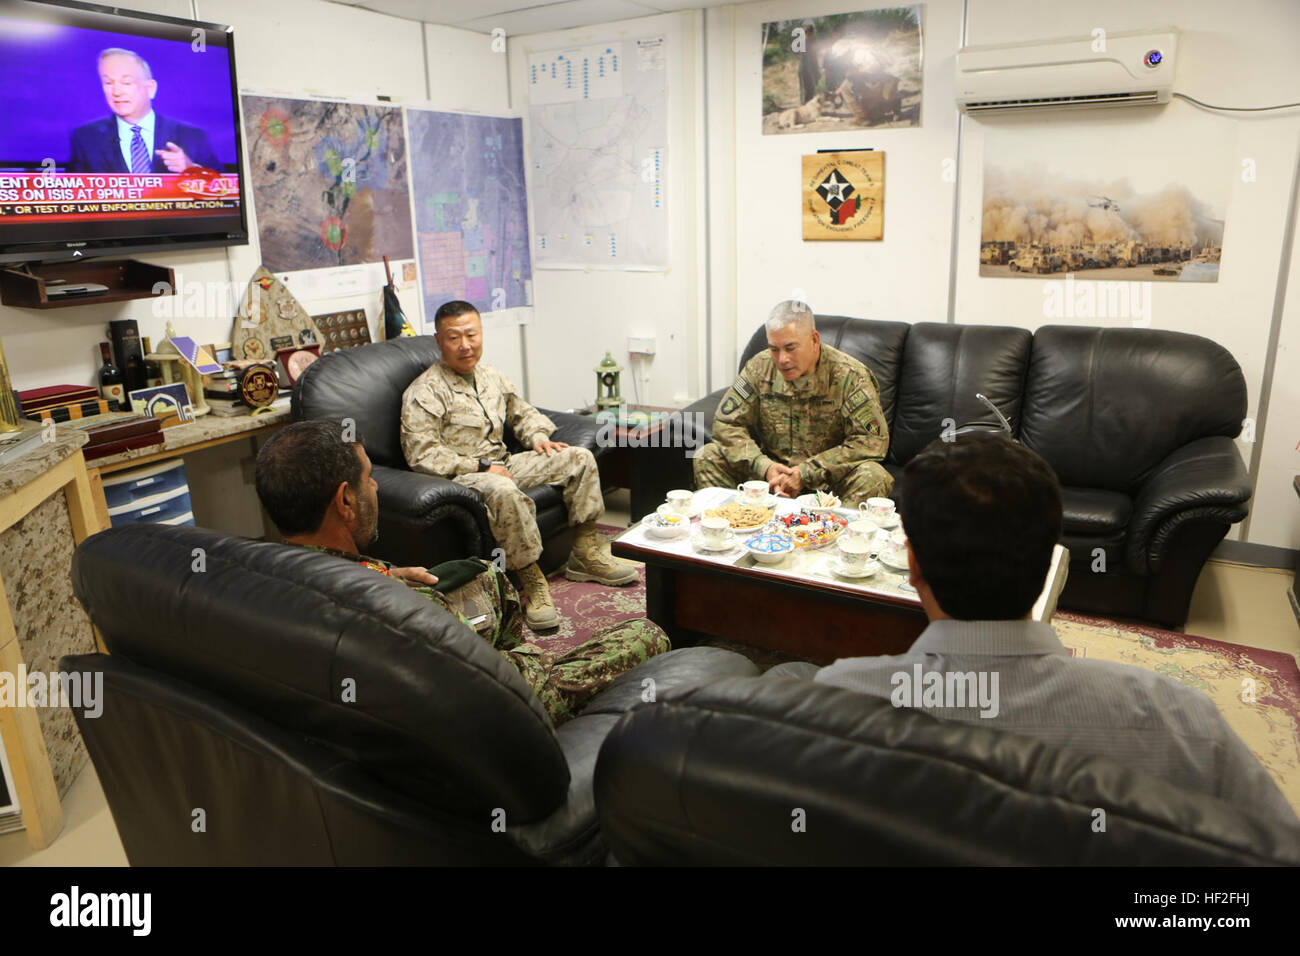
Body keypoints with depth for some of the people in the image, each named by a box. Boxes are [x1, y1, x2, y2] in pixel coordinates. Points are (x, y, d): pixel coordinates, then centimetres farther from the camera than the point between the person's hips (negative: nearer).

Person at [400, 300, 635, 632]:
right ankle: (531, 580, -29)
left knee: (579, 458, -1)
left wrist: (537, 437, 6)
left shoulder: (491, 377, 15)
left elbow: (522, 412, 29)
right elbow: (421, 454, -17)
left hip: (504, 463, 8)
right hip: (460, 477, -8)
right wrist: (480, 466, -20)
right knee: (503, 491, -42)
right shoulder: (424, 392, -9)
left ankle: (584, 554, 1)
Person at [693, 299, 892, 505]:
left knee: (873, 477, -33)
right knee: (706, 457, -14)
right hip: (771, 469, 3)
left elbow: (873, 441, -18)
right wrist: (764, 467, -19)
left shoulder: (850, 376, -13)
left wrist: (806, 473, -23)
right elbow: (727, 425, -2)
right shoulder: (759, 367, -4)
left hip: (828, 479, -3)